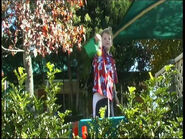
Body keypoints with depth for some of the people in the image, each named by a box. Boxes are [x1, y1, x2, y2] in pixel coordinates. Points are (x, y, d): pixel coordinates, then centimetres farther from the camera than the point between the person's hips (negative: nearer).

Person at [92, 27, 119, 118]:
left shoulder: (111, 59, 21)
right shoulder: (99, 53, 1)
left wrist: (116, 96, 20)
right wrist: (97, 39, -47)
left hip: (109, 97, 7)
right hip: (100, 95, -7)